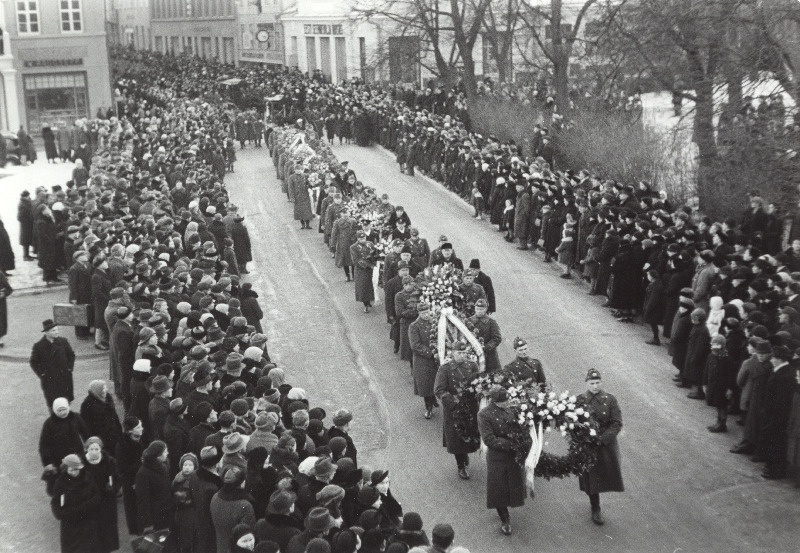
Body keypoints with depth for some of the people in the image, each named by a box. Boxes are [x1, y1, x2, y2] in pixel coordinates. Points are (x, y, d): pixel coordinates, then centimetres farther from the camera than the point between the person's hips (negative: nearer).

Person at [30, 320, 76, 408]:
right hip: (48, 380, -2)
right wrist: (41, 374, -7)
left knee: (66, 401, 11)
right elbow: (33, 362, 0)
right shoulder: (38, 346, -9)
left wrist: (69, 368, 3)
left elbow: (71, 355, 11)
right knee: (52, 403, 3)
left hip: (65, 378, 2)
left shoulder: (63, 341, -2)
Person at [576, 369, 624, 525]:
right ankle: (595, 510, 24)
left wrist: (602, 439, -19)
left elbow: (617, 424, -9)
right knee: (592, 478, 6)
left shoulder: (610, 400, -5)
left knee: (608, 475, 10)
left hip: (607, 445, 1)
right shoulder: (579, 401, -6)